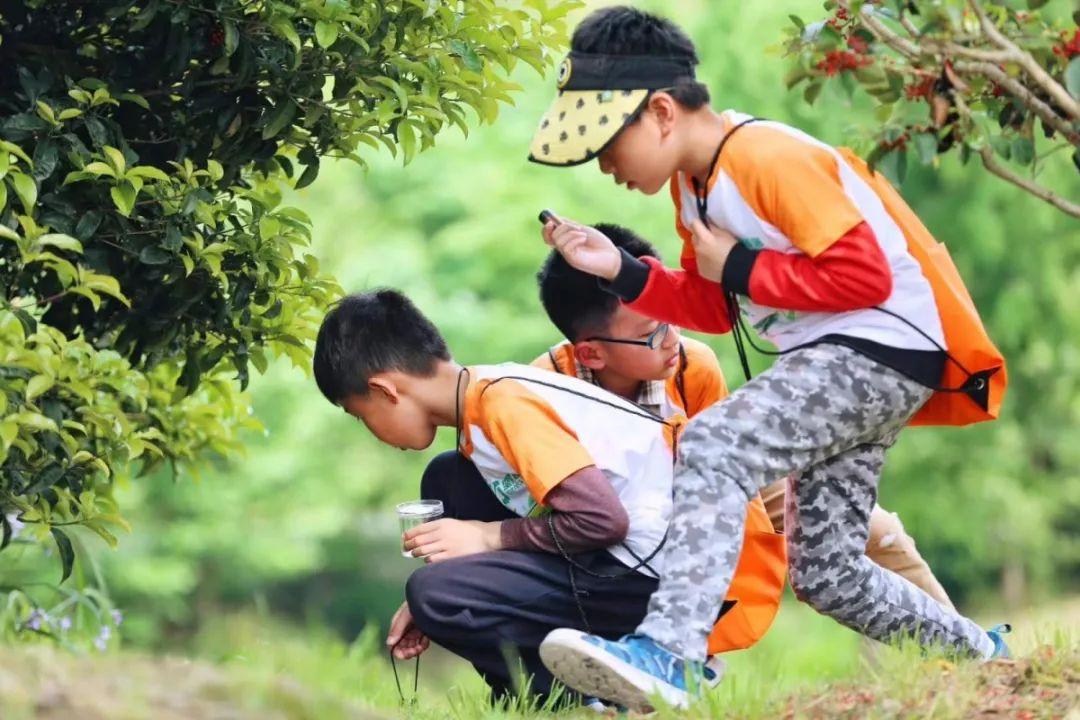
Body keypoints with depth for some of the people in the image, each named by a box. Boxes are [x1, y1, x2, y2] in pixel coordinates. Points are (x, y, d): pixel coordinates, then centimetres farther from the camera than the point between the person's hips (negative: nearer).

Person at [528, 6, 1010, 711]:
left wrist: (740, 267, -15)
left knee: (712, 445, -29)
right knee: (827, 573, 14)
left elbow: (865, 275, -22)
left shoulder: (768, 158, -18)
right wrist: (621, 271, 2)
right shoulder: (694, 181, 12)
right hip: (827, 362, 11)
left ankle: (667, 654, -42)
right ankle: (983, 656, 33)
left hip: (883, 348, -11)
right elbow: (715, 308, 16)